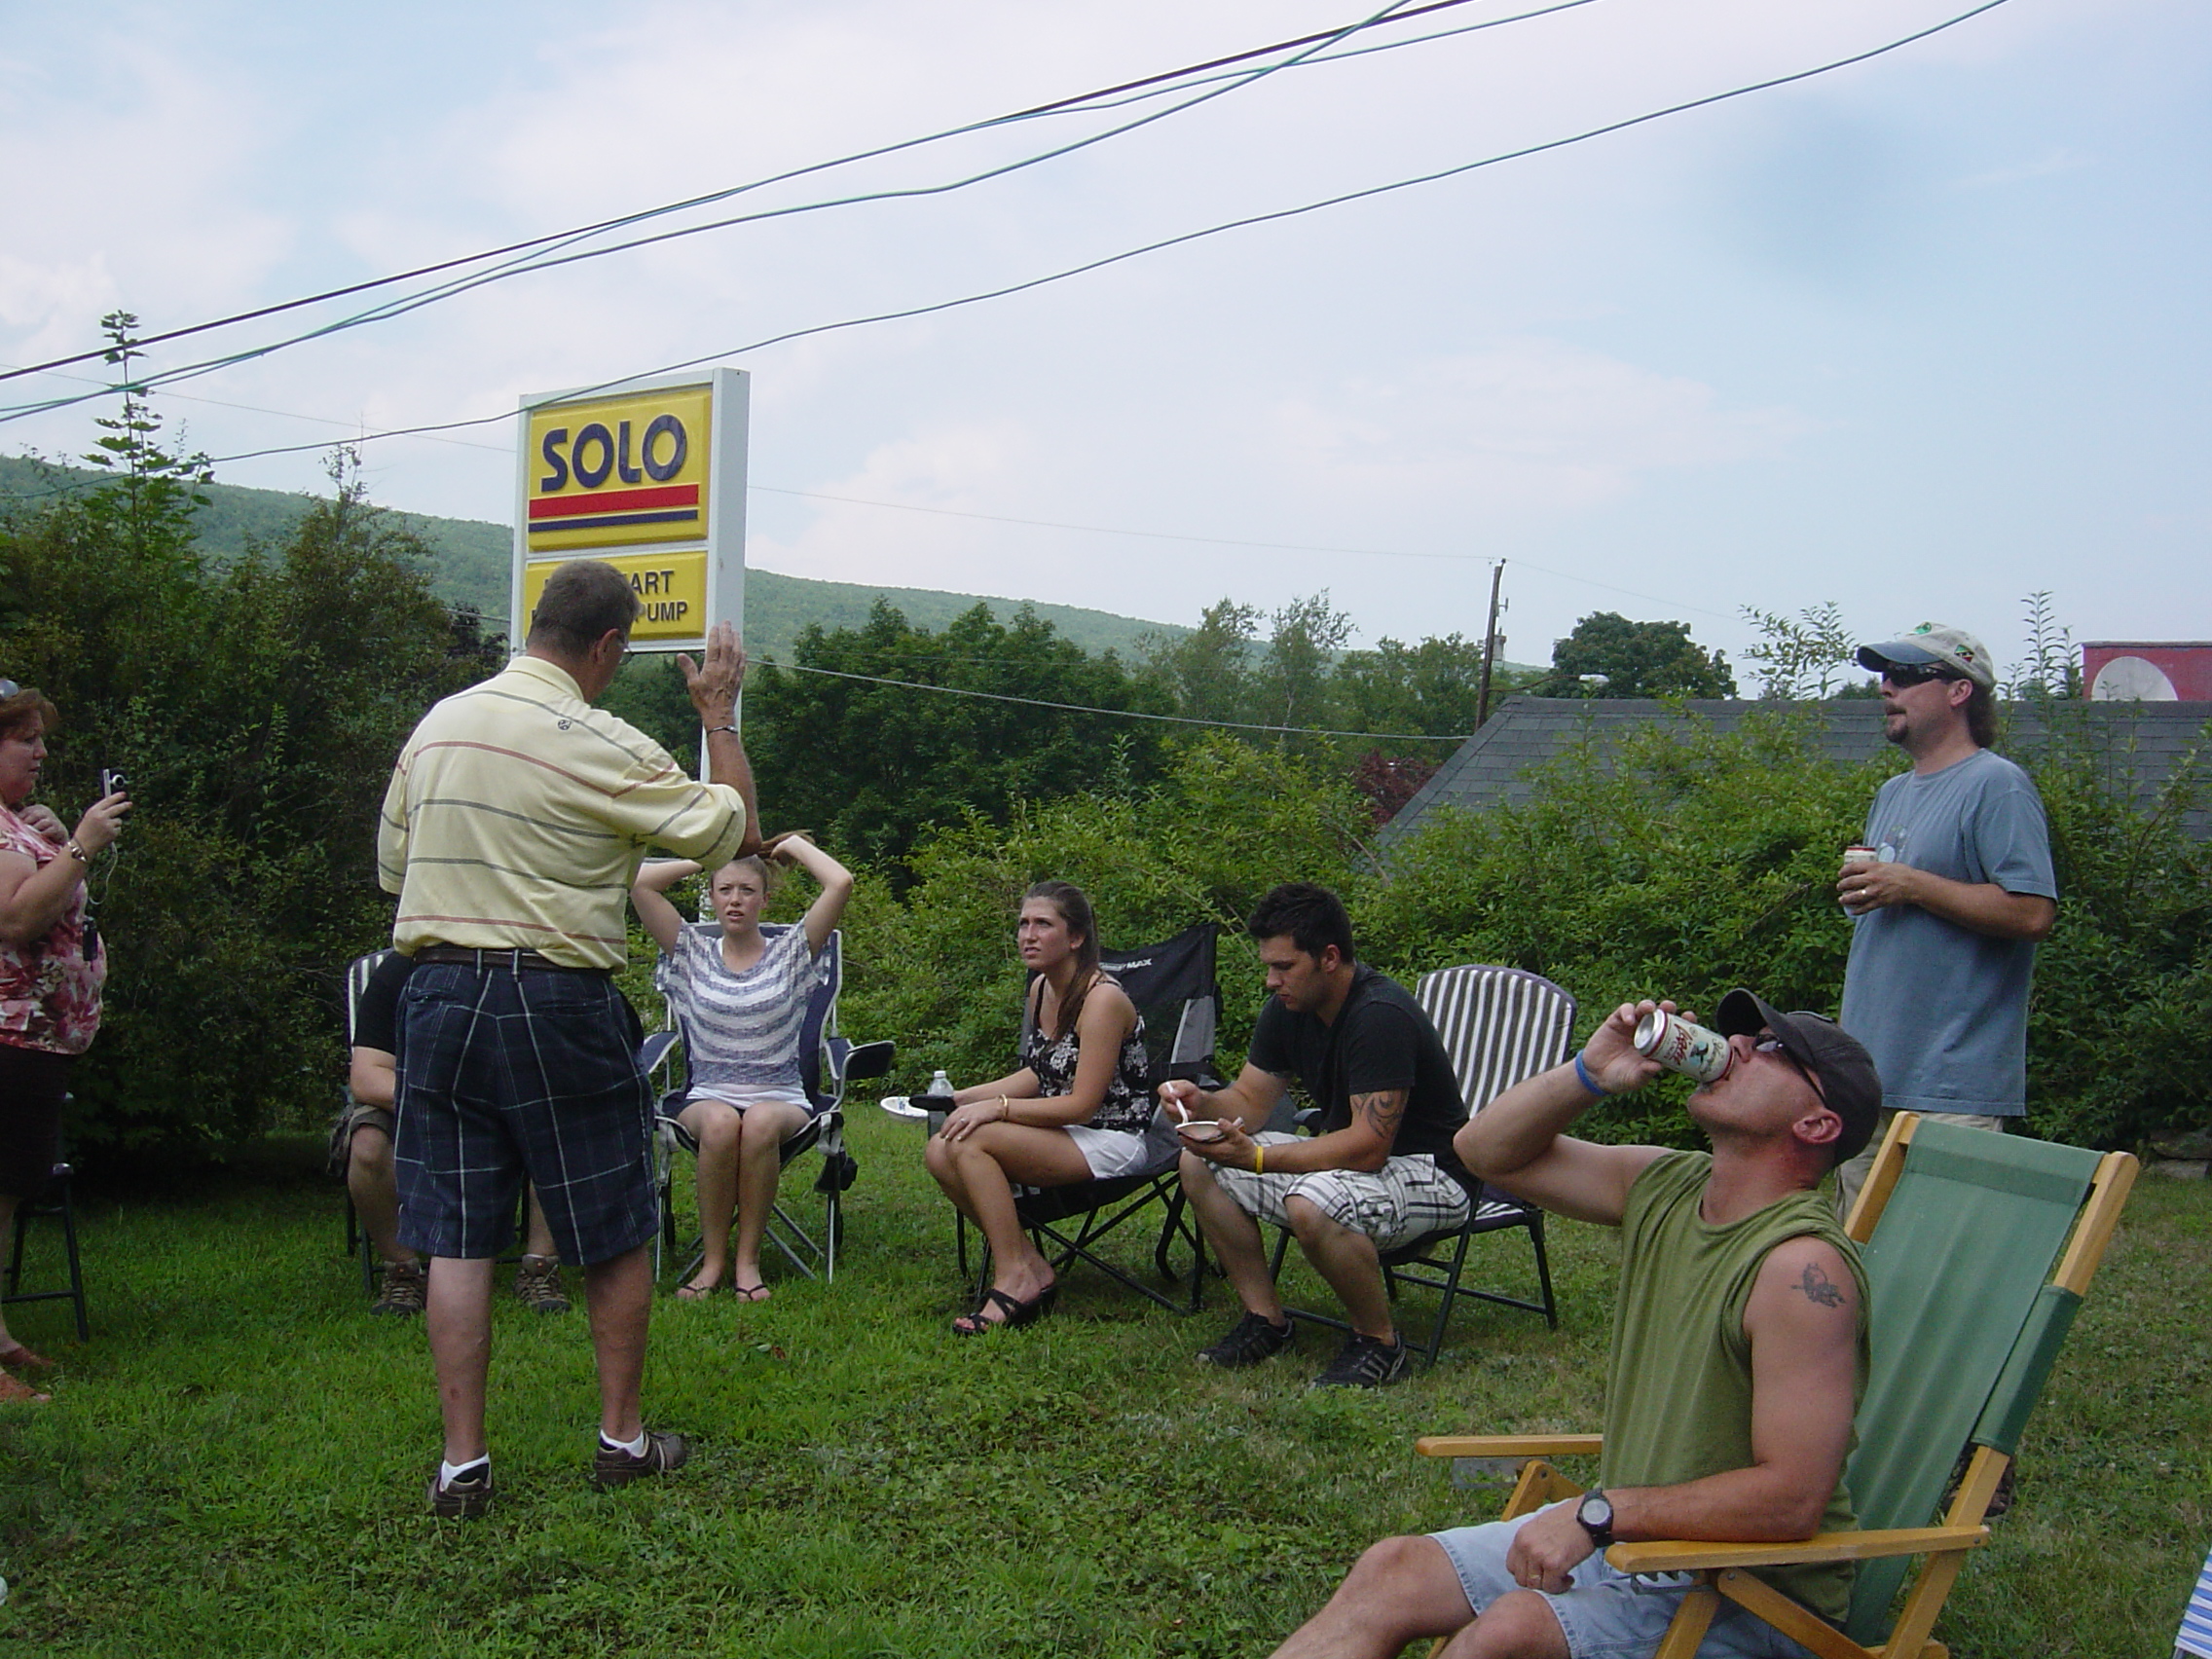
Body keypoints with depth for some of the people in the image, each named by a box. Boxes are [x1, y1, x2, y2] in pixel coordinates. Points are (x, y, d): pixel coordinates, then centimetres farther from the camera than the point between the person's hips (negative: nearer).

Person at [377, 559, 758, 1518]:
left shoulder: (438, 724, 8)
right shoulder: (600, 748, -11)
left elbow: (392, 868, 16)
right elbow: (731, 831, -4)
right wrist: (720, 717, 6)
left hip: (438, 993, 5)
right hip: (557, 1000, -5)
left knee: (455, 1238, 7)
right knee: (615, 1232, 11)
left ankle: (461, 1463, 7)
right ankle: (622, 1439, 20)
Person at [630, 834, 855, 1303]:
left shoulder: (789, 954, 6)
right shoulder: (692, 955, 10)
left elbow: (840, 883, -7)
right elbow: (639, 882, 2)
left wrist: (795, 846, 9)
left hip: (781, 1100, -1)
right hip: (707, 1098, 1)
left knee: (760, 1123, -37)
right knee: (720, 1123, -36)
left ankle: (748, 1259, -24)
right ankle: (713, 1260, -22)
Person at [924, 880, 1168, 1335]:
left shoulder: (1102, 999, -18)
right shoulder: (1041, 989, 9)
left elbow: (1081, 1105, -20)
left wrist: (996, 1108, -21)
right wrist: (965, 1097, 9)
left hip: (1115, 1141, -9)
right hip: (1063, 1133, 9)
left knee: (969, 1142, -25)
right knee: (941, 1150, -12)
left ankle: (1014, 1279, -15)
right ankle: (1030, 1264, -5)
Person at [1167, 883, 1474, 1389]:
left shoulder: (1380, 1016, -26)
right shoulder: (1287, 1009, 0)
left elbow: (1368, 1147, -31)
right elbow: (1249, 1101, 6)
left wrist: (1254, 1158, -34)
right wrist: (1203, 1105, -17)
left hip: (1432, 1175, -9)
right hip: (1346, 1156, 9)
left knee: (1311, 1206, -38)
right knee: (1199, 1164, -1)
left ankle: (1381, 1343, -14)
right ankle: (1265, 1319, 5)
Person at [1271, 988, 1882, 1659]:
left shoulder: (1803, 1265, -23)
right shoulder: (1667, 1187, 2)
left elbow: (1793, 1498, -27)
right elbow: (1486, 1150, 9)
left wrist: (1598, 1511, -25)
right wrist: (1589, 1074, -9)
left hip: (1751, 1598, -8)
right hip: (1630, 1531, 8)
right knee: (1391, 1571, -2)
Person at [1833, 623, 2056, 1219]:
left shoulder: (1998, 785, -8)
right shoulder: (1893, 794, 20)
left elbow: (2033, 913, -19)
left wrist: (1908, 885, -17)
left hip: (1950, 1090, -9)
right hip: (1866, 1078, 9)